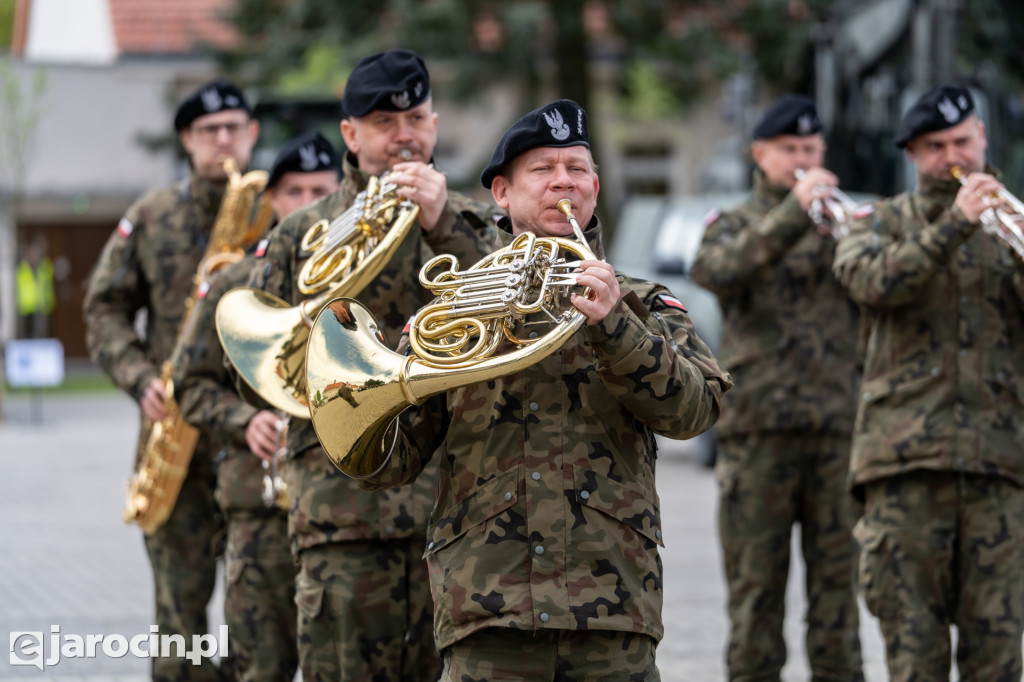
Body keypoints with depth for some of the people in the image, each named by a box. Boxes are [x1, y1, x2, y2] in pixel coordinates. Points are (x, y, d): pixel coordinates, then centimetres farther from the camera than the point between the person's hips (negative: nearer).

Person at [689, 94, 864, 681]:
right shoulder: (734, 225, 10)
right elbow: (718, 270, -15)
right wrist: (794, 211, -24)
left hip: (839, 424, 1)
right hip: (758, 428, -1)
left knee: (838, 572, 1)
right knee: (755, 579, 0)